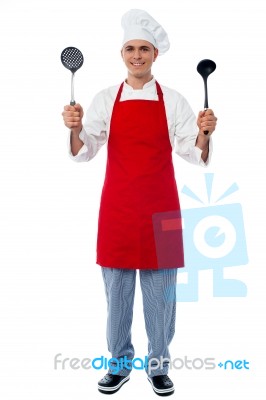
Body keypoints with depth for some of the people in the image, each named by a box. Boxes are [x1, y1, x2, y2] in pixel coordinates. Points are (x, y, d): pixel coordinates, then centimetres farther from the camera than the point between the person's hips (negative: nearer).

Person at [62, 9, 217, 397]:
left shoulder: (173, 101, 2)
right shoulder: (105, 99, 4)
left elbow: (194, 154, 1)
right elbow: (84, 152, 1)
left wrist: (204, 135, -19)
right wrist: (75, 130, -18)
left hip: (160, 208, 0)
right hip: (117, 207, 1)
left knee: (160, 290, 8)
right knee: (117, 289, 10)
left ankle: (158, 365, 27)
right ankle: (119, 364, 28)